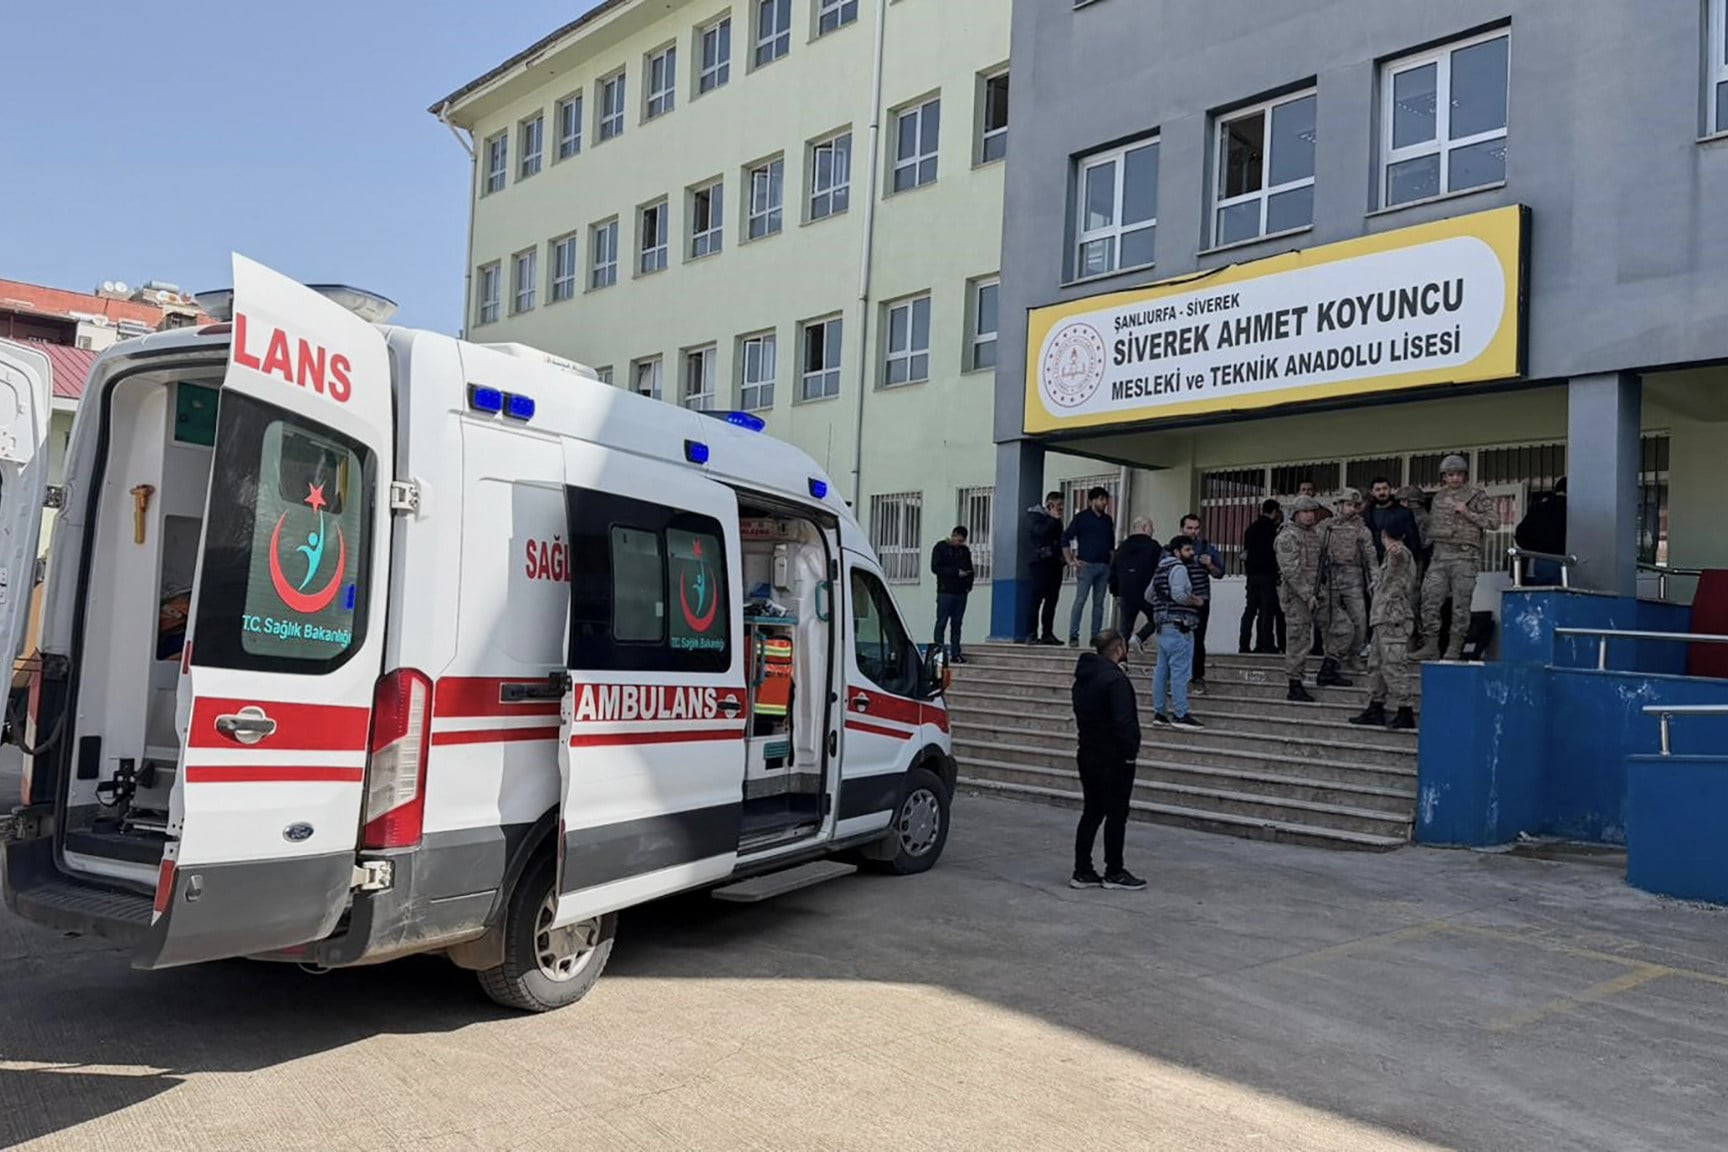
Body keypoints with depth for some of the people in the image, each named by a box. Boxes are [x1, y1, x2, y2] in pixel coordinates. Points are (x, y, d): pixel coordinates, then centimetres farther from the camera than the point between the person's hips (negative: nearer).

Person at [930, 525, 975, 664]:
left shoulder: (965, 550, 15)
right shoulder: (940, 547, 1)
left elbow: (969, 569, 19)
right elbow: (935, 568, -9)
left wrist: (969, 585, 1)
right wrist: (956, 572, -15)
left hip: (961, 593, 5)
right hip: (945, 592, -5)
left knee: (957, 623, 5)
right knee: (941, 622, -4)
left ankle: (955, 654, 6)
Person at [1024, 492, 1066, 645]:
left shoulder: (1055, 519, 22)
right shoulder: (1034, 515, 1)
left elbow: (1059, 538, 21)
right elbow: (1040, 531, -17)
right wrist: (1053, 519, -10)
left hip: (1054, 562, 7)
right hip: (1040, 562, -7)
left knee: (1052, 599, 4)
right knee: (1037, 598, -9)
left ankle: (1047, 634, 7)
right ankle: (1031, 634, -10)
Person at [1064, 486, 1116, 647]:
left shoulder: (1107, 520, 16)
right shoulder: (1082, 517, 0)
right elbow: (1066, 538, -3)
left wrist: (1113, 562, 10)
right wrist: (1071, 561, -7)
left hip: (1104, 566, 5)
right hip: (1086, 564, -5)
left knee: (1099, 602, 6)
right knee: (1080, 600, -9)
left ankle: (1096, 636, 9)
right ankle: (1073, 636, -8)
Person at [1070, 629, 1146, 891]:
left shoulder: (1083, 677, 10)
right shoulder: (1116, 679, -19)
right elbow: (1123, 721, -24)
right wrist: (1131, 751, -15)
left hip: (1088, 755, 8)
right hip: (1114, 759, -8)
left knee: (1092, 813, 13)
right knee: (1116, 815, 2)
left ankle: (1082, 871, 14)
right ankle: (1114, 873, 10)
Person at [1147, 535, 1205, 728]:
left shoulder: (1162, 569, 19)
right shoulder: (1178, 568, -10)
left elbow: (1149, 595, 25)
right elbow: (1178, 594, -23)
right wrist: (1196, 602, -8)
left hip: (1163, 625, 10)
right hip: (1178, 625, -10)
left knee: (1161, 669, 10)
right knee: (1180, 670, -8)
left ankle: (1159, 713, 13)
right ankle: (1180, 715, -8)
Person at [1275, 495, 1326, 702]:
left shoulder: (1314, 535, 16)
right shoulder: (1288, 537, -12)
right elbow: (1291, 571, -17)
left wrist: (1317, 593, 16)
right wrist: (1307, 595, -18)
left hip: (1310, 595, 8)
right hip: (1295, 594, -8)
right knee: (1298, 640, -6)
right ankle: (1294, 686, -1)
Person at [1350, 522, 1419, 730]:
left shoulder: (1402, 554, -9)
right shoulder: (1393, 558, 22)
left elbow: (1401, 553, -37)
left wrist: (1395, 549, -59)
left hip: (1393, 619, -10)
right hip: (1383, 619, 10)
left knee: (1393, 665, -12)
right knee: (1376, 664, 14)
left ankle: (1405, 712, -11)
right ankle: (1375, 709, 21)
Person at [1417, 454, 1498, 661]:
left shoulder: (1476, 496, 2)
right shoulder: (1439, 497, 18)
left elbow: (1494, 521, -4)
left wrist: (1468, 513, -11)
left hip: (1464, 556, -5)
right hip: (1439, 555, 5)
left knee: (1461, 604, -3)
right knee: (1430, 598, -4)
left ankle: (1454, 648, 2)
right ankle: (1431, 645, 1)